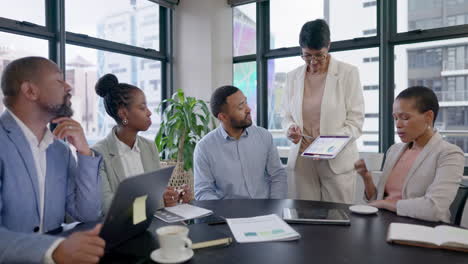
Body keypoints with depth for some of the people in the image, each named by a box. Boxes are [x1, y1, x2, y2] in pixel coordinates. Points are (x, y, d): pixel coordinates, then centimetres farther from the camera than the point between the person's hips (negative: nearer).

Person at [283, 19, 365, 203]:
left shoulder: (348, 73, -1)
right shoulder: (293, 77, 9)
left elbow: (355, 121, -5)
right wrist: (291, 129, -8)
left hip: (337, 161, -2)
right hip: (301, 161, 3)